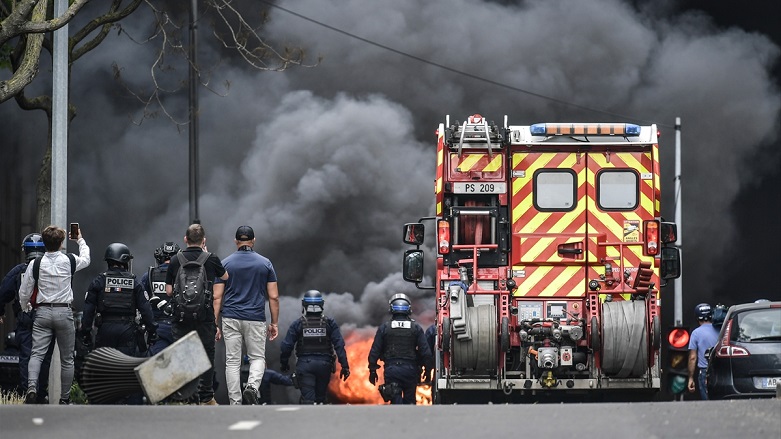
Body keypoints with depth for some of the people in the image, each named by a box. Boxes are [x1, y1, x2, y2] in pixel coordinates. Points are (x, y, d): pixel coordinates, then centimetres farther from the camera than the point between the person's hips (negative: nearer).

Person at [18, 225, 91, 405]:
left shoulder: (36, 264, -2)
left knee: (37, 354, -4)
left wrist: (26, 309, 23)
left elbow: (24, 293, 2)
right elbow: (86, 259, 22)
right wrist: (80, 240, 39)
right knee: (67, 359, 10)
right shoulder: (69, 261, -3)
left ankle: (32, 386, -29)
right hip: (64, 312, 0)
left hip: (42, 312, 0)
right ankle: (65, 398, 14)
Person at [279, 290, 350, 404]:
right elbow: (339, 345, -5)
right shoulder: (329, 323, 0)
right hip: (324, 364, 2)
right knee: (320, 398, 15)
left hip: (305, 364, -2)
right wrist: (344, 365, -2)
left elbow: (286, 346, -2)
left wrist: (283, 363, 15)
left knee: (307, 398, -6)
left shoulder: (297, 324, -2)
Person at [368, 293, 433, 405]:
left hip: (391, 369, -1)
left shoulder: (384, 328, 1)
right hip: (410, 369, 1)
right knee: (409, 401, 11)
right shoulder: (416, 328, 1)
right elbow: (425, 351, -1)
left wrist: (372, 370, 10)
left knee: (396, 401, -2)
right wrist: (428, 370, 9)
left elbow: (375, 351, 2)